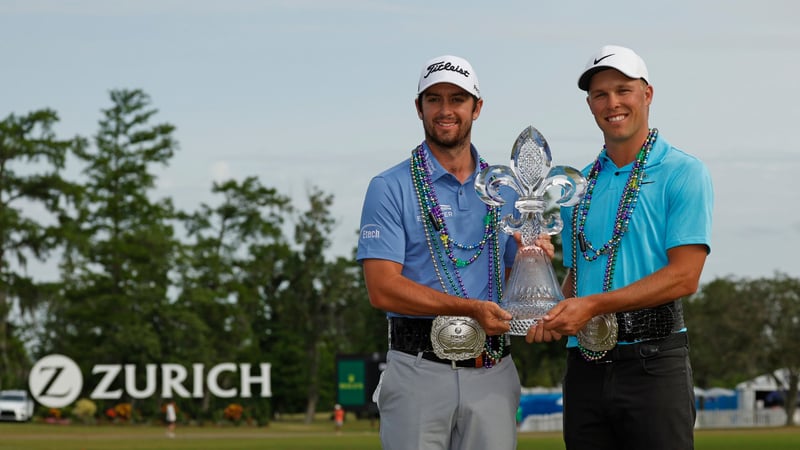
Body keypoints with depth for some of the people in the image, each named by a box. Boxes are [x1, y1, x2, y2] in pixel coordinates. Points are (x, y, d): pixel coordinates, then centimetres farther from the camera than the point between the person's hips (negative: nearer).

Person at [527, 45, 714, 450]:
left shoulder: (682, 173, -2)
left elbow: (684, 276, -11)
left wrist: (595, 305, -17)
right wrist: (554, 318, 0)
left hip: (653, 364, -5)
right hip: (584, 367, 5)